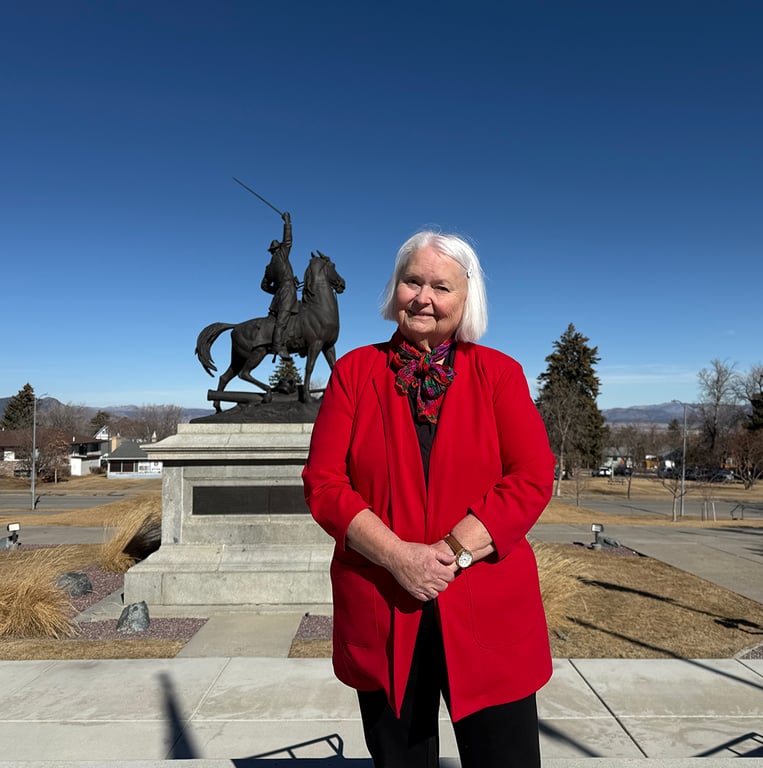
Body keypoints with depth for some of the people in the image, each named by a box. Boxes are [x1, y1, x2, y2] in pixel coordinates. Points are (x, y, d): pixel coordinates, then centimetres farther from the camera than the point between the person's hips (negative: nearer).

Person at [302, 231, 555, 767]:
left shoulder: (498, 372, 2)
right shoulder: (355, 371, 2)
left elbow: (533, 478, -7)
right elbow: (324, 483, -4)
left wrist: (452, 553, -16)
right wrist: (399, 557, -16)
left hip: (488, 613, 0)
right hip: (382, 614, 1)